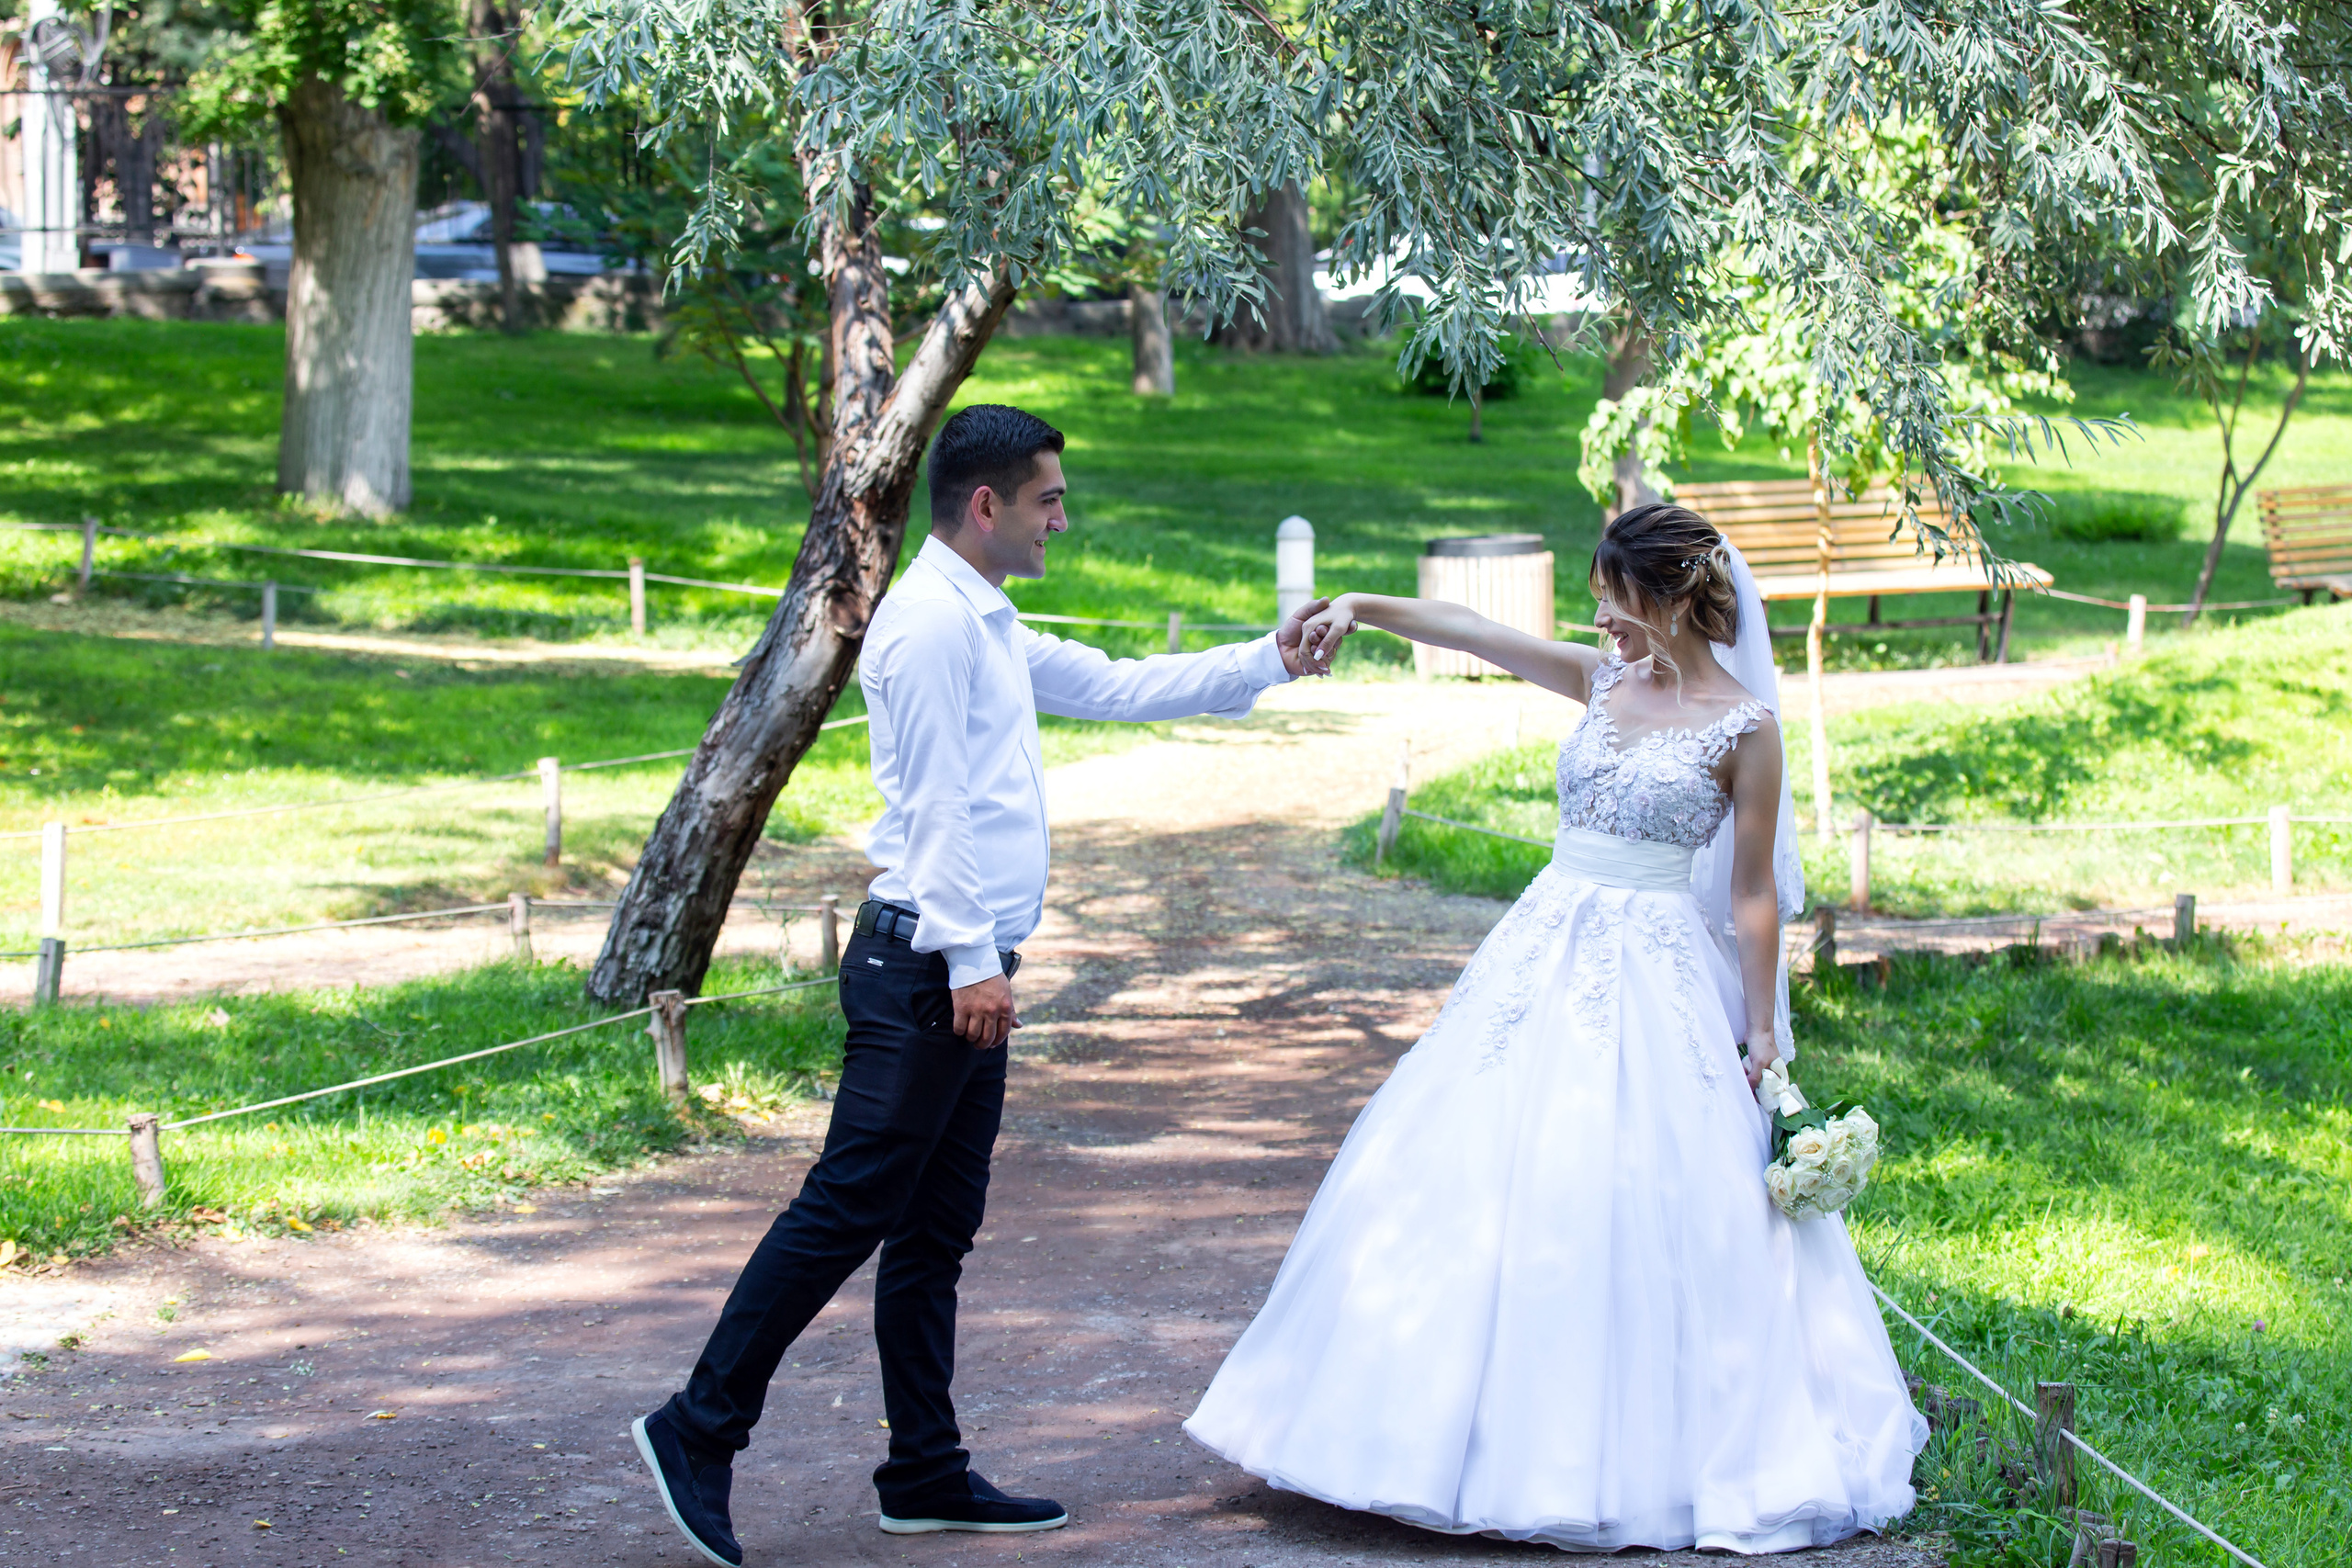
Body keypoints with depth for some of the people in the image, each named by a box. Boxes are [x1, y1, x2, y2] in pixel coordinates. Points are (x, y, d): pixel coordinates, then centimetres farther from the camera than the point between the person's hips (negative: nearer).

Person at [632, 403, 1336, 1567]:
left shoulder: (993, 629, 19)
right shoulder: (932, 620, -12)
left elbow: (1116, 688, 30)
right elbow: (937, 803, -17)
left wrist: (1264, 663, 28)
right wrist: (971, 960, -20)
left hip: (967, 971, 10)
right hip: (926, 966, -10)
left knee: (936, 1229, 11)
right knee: (849, 1205, -10)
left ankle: (926, 1473, 16)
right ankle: (701, 1428, -5)